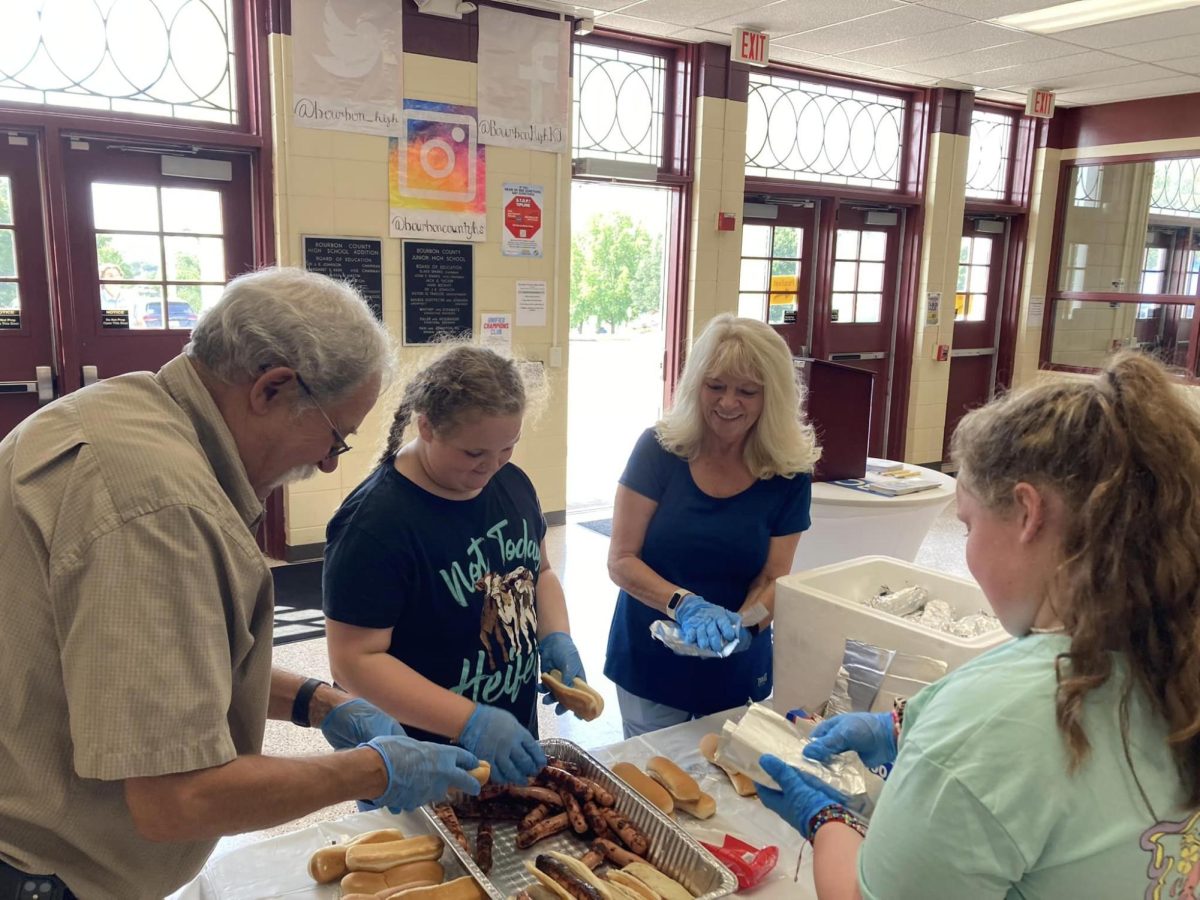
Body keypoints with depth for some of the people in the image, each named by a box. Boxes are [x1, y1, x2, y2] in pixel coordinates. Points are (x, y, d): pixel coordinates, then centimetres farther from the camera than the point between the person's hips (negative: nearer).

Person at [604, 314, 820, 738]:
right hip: (650, 666, -1)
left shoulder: (789, 473, -8)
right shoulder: (659, 449, -13)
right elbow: (621, 561, -13)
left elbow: (772, 580, -4)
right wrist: (684, 605, -28)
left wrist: (740, 624, -24)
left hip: (738, 673, 1)